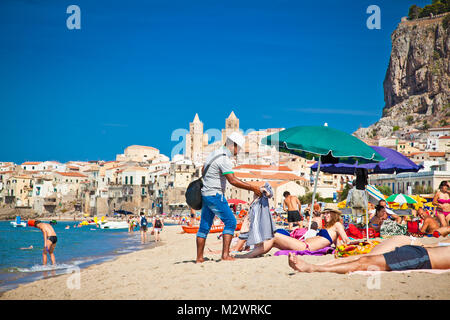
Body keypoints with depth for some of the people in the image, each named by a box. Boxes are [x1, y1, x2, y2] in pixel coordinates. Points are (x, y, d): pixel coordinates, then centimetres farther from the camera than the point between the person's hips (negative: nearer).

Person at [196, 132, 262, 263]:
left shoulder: (214, 153, 13)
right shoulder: (224, 159, -17)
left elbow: (203, 170, 27)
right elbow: (232, 180, -24)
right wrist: (252, 188, -21)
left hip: (206, 194, 9)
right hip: (215, 195, -9)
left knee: (204, 226, 11)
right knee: (230, 222, -5)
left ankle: (199, 257, 14)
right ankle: (225, 254, -11)